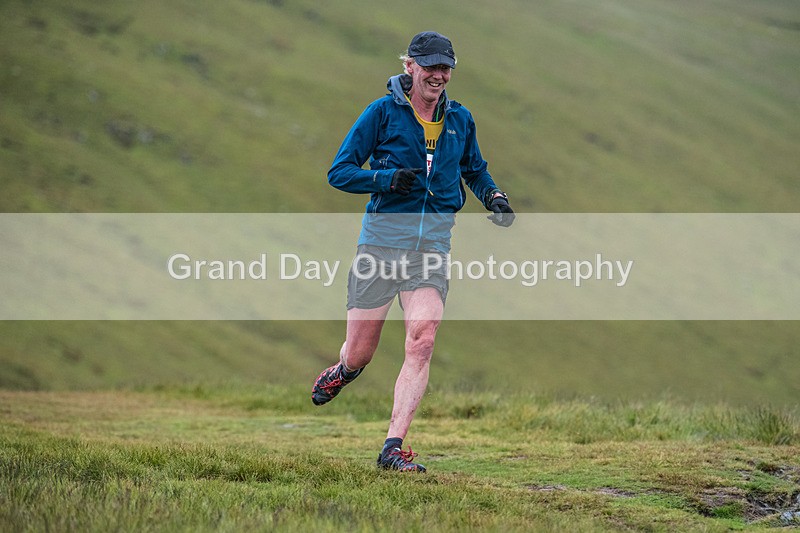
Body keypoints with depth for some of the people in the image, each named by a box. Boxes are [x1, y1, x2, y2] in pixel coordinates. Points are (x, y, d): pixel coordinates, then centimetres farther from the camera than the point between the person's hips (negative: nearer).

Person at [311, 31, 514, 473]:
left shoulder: (460, 119, 12)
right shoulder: (383, 112, -1)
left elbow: (474, 170, 30)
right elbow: (339, 173, -2)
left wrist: (494, 197, 9)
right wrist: (388, 179, -17)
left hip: (434, 241, 2)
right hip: (383, 235, -2)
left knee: (422, 341, -16)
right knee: (358, 355, 1)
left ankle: (393, 447, -13)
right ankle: (341, 371, 40)